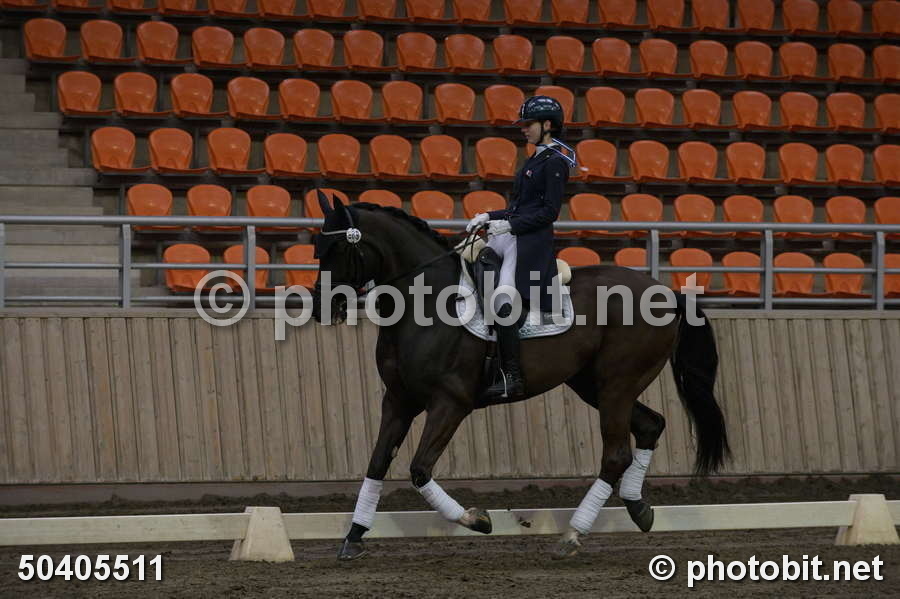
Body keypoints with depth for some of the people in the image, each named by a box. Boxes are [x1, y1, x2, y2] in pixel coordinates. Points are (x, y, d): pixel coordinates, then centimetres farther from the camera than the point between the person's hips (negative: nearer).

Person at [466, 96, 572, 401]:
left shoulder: (554, 163, -8)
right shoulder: (536, 160, 21)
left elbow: (549, 211, -14)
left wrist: (510, 225, -18)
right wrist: (488, 217, 14)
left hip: (531, 242, -10)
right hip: (511, 238, 10)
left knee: (502, 302, -22)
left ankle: (513, 378, -23)